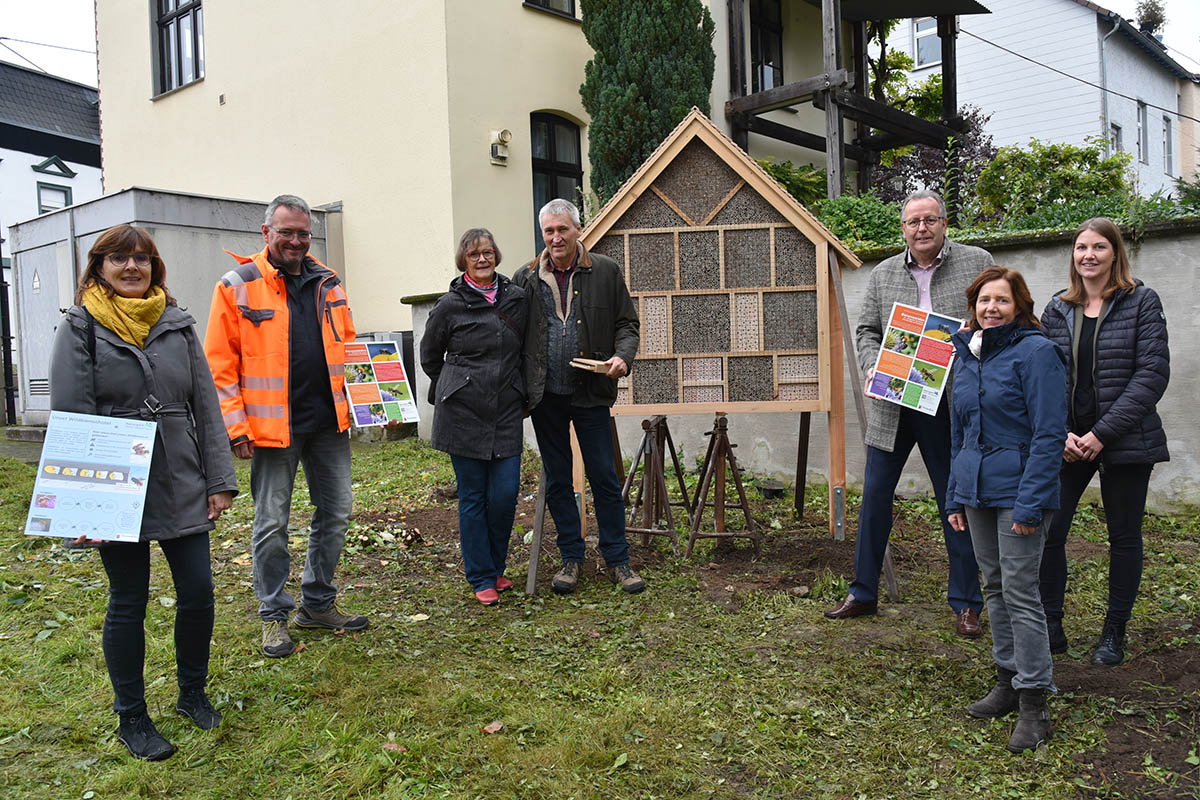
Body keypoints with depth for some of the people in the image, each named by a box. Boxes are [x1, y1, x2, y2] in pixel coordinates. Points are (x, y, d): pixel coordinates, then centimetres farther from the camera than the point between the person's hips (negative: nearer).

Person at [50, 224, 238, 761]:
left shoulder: (178, 325, 7)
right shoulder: (80, 328, -2)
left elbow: (206, 406, 7)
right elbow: (70, 418, -6)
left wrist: (220, 481, 1)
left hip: (183, 489, 3)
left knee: (198, 592, 5)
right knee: (128, 602, 8)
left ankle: (192, 693, 29)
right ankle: (132, 719, 25)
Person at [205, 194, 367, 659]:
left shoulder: (328, 283, 11)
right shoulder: (237, 286, -3)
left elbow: (345, 345, 20)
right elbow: (219, 364, -5)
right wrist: (236, 425, -11)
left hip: (328, 421, 5)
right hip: (272, 426, -5)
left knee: (335, 512, 11)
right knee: (271, 523, 4)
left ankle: (318, 603, 27)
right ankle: (274, 615, 20)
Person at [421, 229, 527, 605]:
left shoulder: (518, 299, 7)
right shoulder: (450, 305, -2)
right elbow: (429, 356, 10)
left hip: (507, 412, 3)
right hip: (463, 413, -3)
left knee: (505, 494, -1)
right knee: (473, 497, 3)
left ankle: (496, 567, 22)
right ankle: (481, 578, 16)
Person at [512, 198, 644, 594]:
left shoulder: (606, 272, 2)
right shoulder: (526, 278, 5)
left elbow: (627, 323, 7)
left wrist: (623, 356, -13)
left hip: (591, 393, -2)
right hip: (545, 396, 2)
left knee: (604, 477, 2)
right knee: (557, 480, 10)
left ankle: (617, 559, 15)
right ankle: (571, 558, 23)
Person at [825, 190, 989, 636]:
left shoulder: (978, 264, 2)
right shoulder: (882, 274, 10)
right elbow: (866, 330, 12)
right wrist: (872, 367, -6)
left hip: (950, 406, -2)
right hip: (892, 403, 3)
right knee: (874, 495, 7)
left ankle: (966, 604, 20)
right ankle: (863, 593, 21)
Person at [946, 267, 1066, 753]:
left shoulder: (1035, 352, -10)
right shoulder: (967, 356, 12)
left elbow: (1049, 434, -15)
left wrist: (1030, 503, -20)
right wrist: (955, 496, 16)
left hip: (1018, 491, -7)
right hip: (978, 491, 7)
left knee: (1019, 591, -5)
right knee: (994, 587, 14)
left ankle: (1033, 705, 4)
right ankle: (1008, 681, 27)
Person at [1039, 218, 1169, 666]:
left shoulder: (1141, 302, -2)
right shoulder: (1056, 310, 8)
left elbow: (1153, 373, -9)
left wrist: (1102, 434, -16)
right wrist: (1059, 434, -9)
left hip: (1125, 441, -2)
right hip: (1067, 443, 3)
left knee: (1124, 537, 8)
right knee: (1047, 532, -4)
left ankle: (1114, 635, 23)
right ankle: (1051, 629, 13)